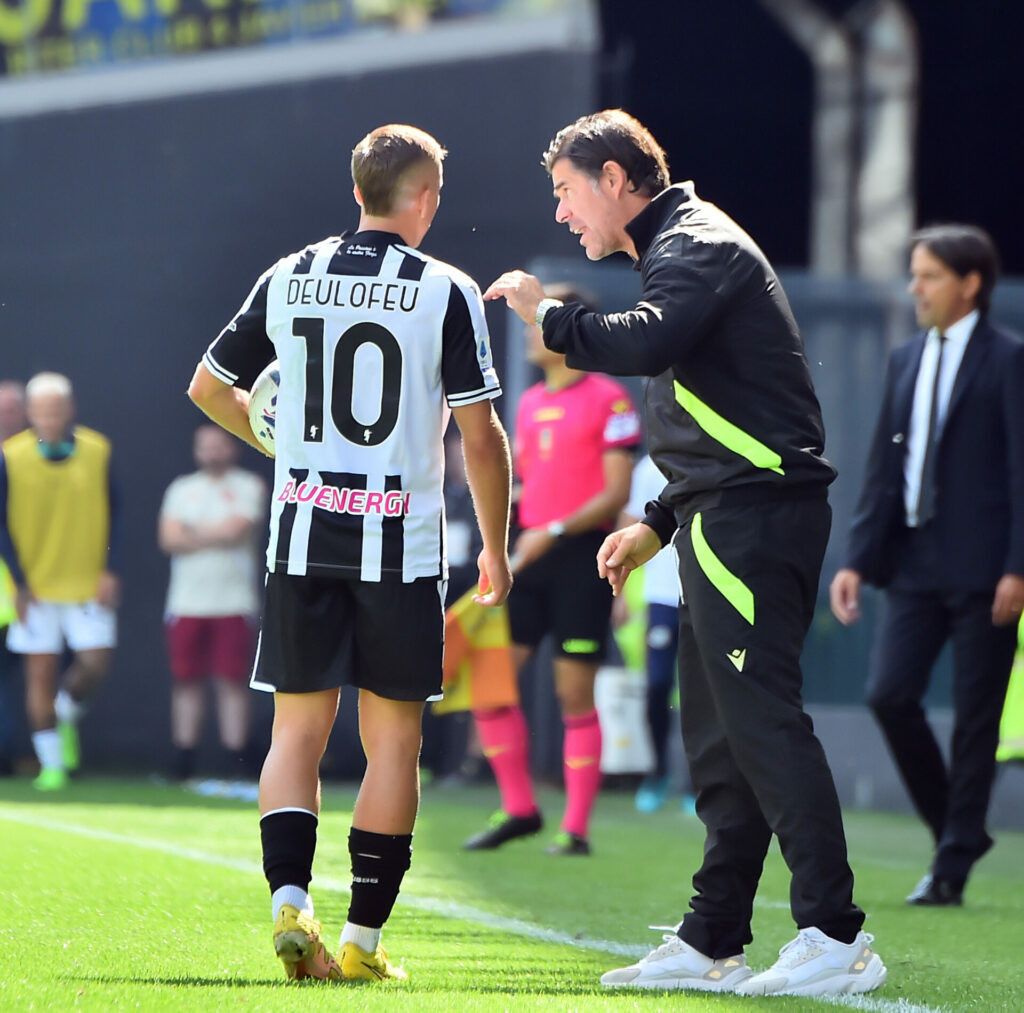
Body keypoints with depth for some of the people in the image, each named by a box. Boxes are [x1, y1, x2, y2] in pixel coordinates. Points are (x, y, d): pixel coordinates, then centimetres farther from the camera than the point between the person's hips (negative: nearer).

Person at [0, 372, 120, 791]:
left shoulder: (97, 452, -3)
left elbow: (113, 514, 5)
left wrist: (110, 571, -4)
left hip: (89, 583, 1)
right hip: (35, 584, -1)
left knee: (95, 663, -7)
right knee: (40, 670, -1)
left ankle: (66, 715, 25)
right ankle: (51, 762, 8)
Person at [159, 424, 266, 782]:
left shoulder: (248, 487, 3)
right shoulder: (181, 489, 14)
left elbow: (237, 529, -12)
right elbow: (168, 539, 1)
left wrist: (192, 533, -2)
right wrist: (217, 536, -6)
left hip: (233, 602, -3)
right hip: (186, 601, 3)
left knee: (233, 681, -5)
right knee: (186, 680, 3)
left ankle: (235, 761, -3)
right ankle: (183, 760, 7)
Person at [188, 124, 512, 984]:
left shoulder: (288, 280, 6)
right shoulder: (447, 294, -5)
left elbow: (208, 387, 15)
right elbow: (481, 437, -5)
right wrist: (495, 549, 7)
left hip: (303, 535, 3)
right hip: (401, 542, -3)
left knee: (298, 729, 8)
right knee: (392, 741, 6)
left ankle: (290, 900, -12)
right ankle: (363, 939, 5)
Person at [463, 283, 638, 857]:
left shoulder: (609, 400, -7)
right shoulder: (531, 403, 15)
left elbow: (617, 493, -12)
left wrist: (555, 531, -21)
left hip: (582, 556, -7)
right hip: (532, 554, 7)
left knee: (575, 695, -4)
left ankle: (577, 829, 4)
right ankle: (519, 809, 10)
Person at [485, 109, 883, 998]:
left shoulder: (697, 246, -8)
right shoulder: (683, 248, 25)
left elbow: (646, 342, -29)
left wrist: (548, 314, -14)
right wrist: (658, 524, 25)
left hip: (753, 517, -11)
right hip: (730, 524, 11)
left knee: (761, 721, -14)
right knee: (719, 738, 11)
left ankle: (836, 938, -16)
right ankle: (712, 942, 14)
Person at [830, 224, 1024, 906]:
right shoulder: (907, 362, 14)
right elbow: (885, 467, 15)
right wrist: (859, 560, 7)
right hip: (917, 563, 6)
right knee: (890, 694, -4)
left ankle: (953, 865, 5)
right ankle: (954, 830, 15)